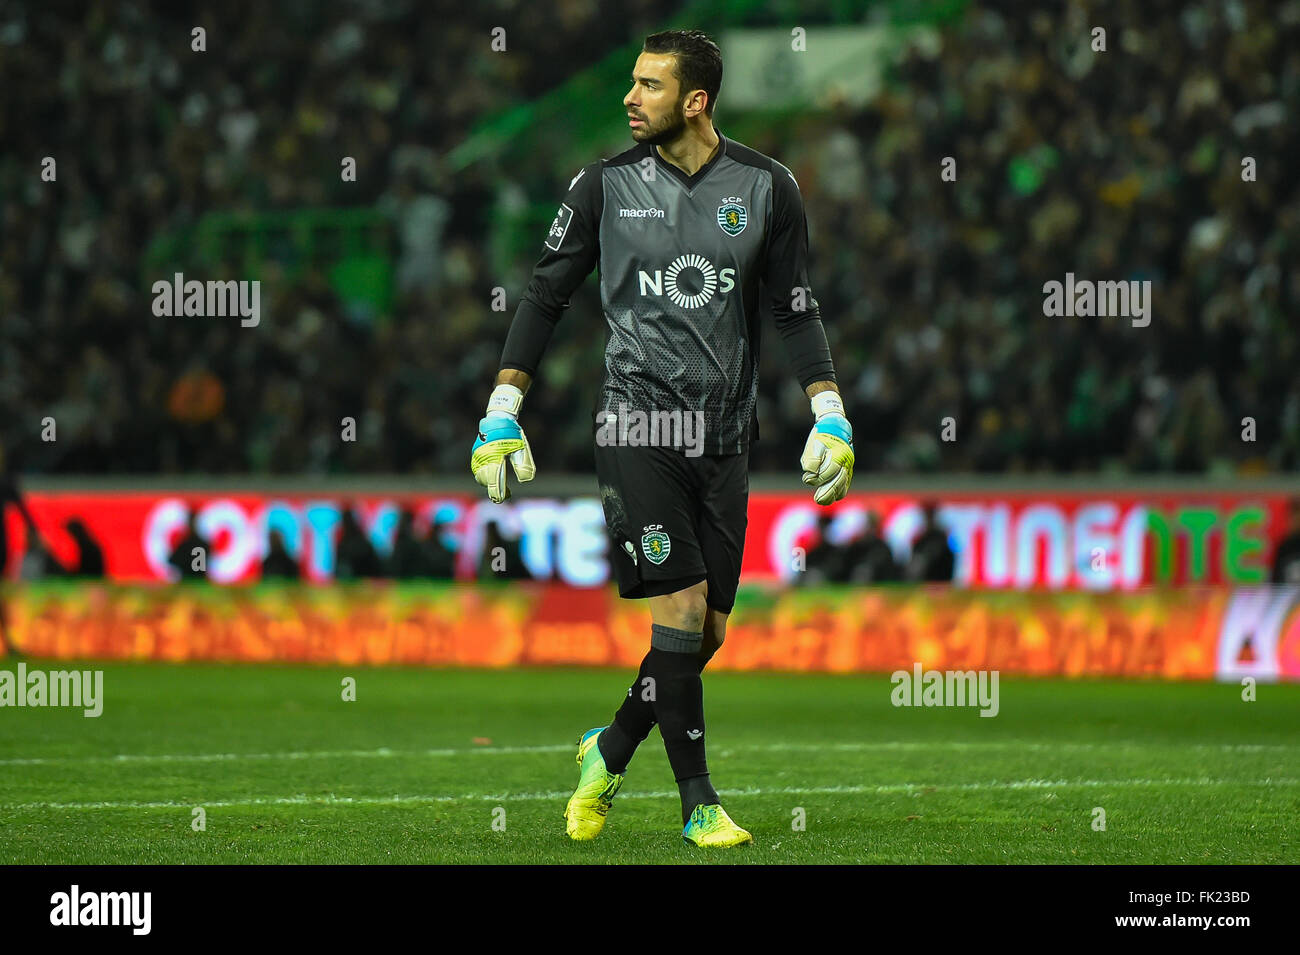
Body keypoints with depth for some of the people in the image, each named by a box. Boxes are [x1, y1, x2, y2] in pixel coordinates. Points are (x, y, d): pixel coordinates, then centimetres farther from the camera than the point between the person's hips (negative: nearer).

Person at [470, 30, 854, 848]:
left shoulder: (765, 188, 4)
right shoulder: (605, 185, 1)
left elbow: (796, 309, 9)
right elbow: (546, 296, 8)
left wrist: (832, 420, -1)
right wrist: (502, 412, 3)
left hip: (724, 435, 3)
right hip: (637, 423, -3)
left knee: (708, 632, 2)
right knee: (680, 610, -13)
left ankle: (609, 753, 25)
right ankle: (699, 802, -5)